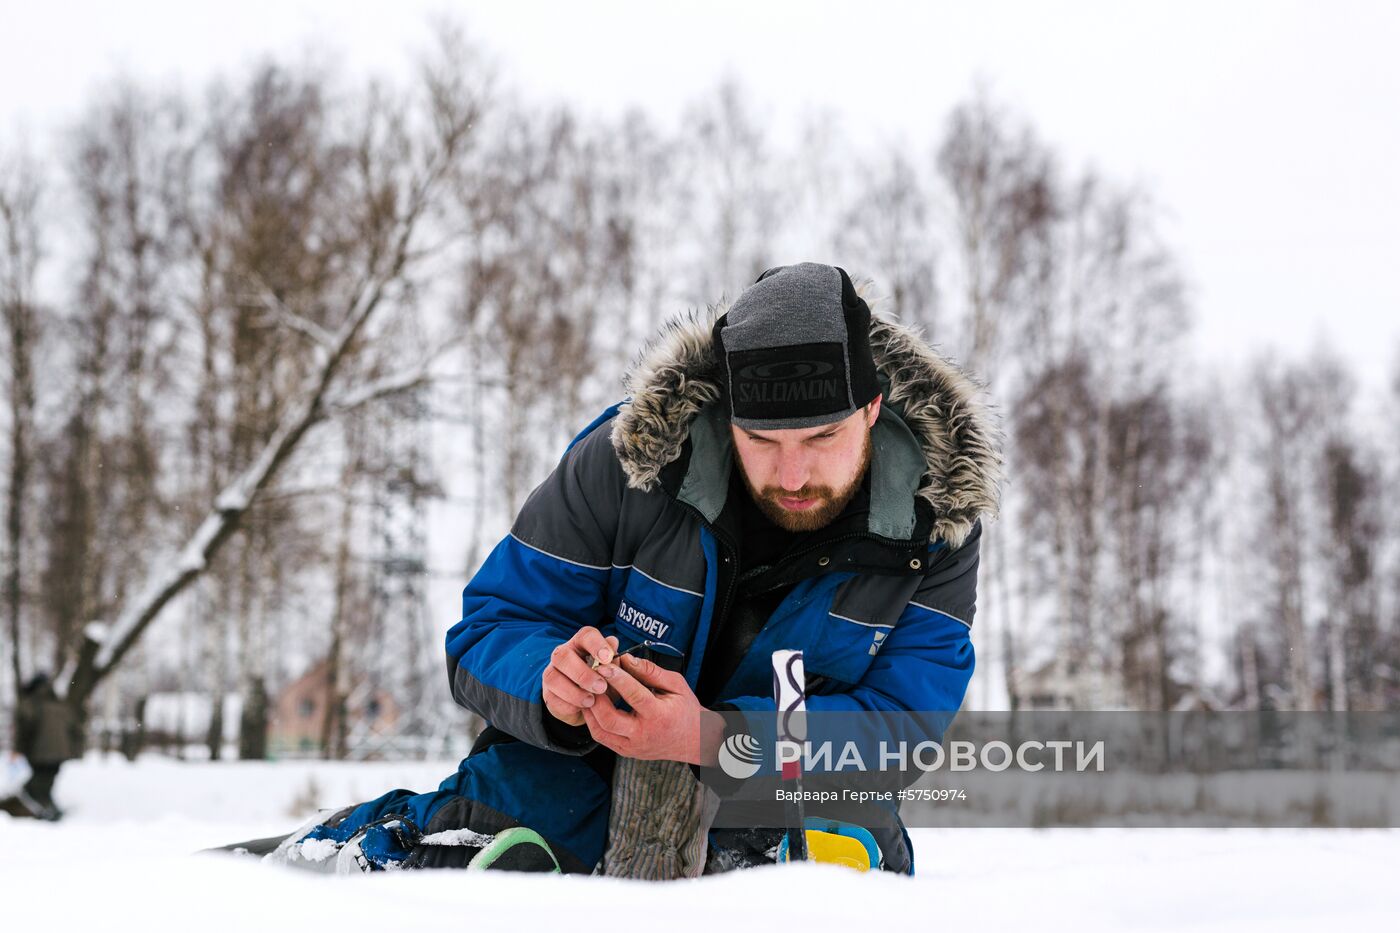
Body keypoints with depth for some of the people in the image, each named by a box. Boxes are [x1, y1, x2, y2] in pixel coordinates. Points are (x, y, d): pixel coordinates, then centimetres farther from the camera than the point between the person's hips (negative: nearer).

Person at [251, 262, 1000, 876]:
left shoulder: (937, 519, -15)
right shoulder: (626, 463, -18)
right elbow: (486, 632, -11)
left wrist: (712, 736, -39)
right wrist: (549, 680, -37)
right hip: (572, 782, -1)